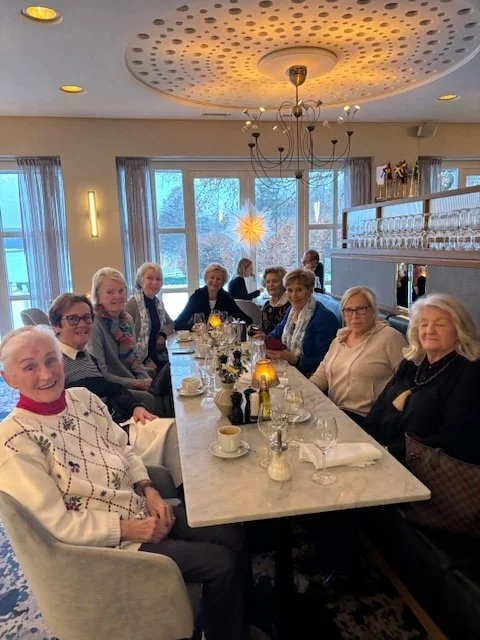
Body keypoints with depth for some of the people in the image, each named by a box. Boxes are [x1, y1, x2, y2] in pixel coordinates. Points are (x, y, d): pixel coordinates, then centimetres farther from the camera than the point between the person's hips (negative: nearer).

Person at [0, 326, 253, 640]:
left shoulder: (84, 398, -1)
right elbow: (57, 525, -19)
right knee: (220, 562, -12)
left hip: (142, 510, 7)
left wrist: (150, 492, -6)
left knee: (234, 535, -1)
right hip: (103, 542, -6)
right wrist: (127, 529, -18)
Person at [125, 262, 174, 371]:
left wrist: (163, 335, 0)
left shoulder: (158, 303, 7)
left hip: (161, 358, 7)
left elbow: (170, 323, 22)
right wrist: (146, 361, -16)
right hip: (142, 363, -7)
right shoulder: (132, 304, -15)